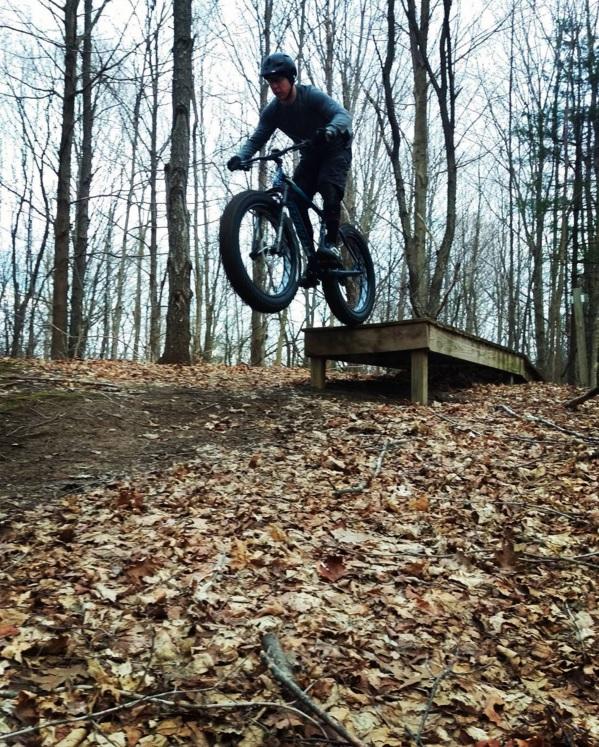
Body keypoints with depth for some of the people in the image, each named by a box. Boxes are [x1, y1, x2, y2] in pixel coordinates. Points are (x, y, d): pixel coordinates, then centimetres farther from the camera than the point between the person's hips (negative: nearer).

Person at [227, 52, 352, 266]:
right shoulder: (272, 111, -10)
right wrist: (241, 157, -37)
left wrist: (330, 130, -59)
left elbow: (343, 114, -36)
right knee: (296, 199, -13)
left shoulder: (311, 96, -24)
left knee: (328, 186, -32)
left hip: (335, 148, -5)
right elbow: (257, 138, -15)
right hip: (310, 155, 5)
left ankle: (331, 243, -26)